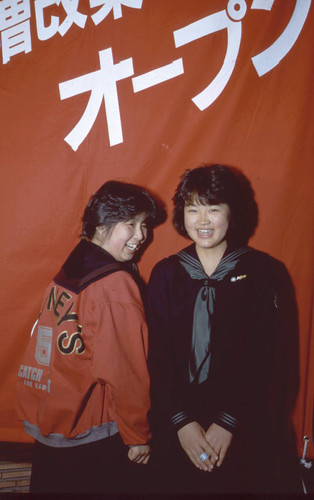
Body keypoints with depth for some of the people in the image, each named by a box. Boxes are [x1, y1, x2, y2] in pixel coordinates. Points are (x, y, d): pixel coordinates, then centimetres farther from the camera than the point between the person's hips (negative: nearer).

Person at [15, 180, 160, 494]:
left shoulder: (69, 271, 2)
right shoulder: (116, 284, -21)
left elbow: (56, 352, 7)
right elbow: (126, 370, -21)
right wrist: (138, 436, -9)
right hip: (89, 434, -7)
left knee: (53, 486, 23)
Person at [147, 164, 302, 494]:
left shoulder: (265, 273, -5)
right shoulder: (165, 274, 2)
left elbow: (266, 359, -8)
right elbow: (158, 354, -2)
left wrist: (228, 422, -13)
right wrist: (182, 421, -11)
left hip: (245, 428, -1)